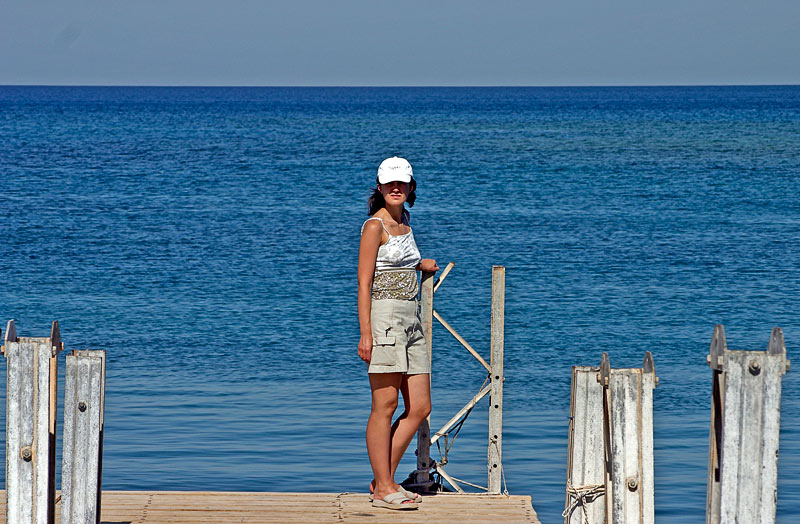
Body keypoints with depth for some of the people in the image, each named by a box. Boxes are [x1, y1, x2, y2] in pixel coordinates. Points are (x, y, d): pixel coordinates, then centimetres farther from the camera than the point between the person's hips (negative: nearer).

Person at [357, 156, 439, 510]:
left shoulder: (404, 223, 17)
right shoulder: (374, 226, -7)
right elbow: (364, 283, -12)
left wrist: (420, 265, 39)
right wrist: (365, 333, -18)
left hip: (410, 320, 8)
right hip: (384, 317, -8)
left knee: (420, 407, 4)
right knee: (385, 405, -6)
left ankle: (383, 479, 11)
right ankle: (383, 489, -2)